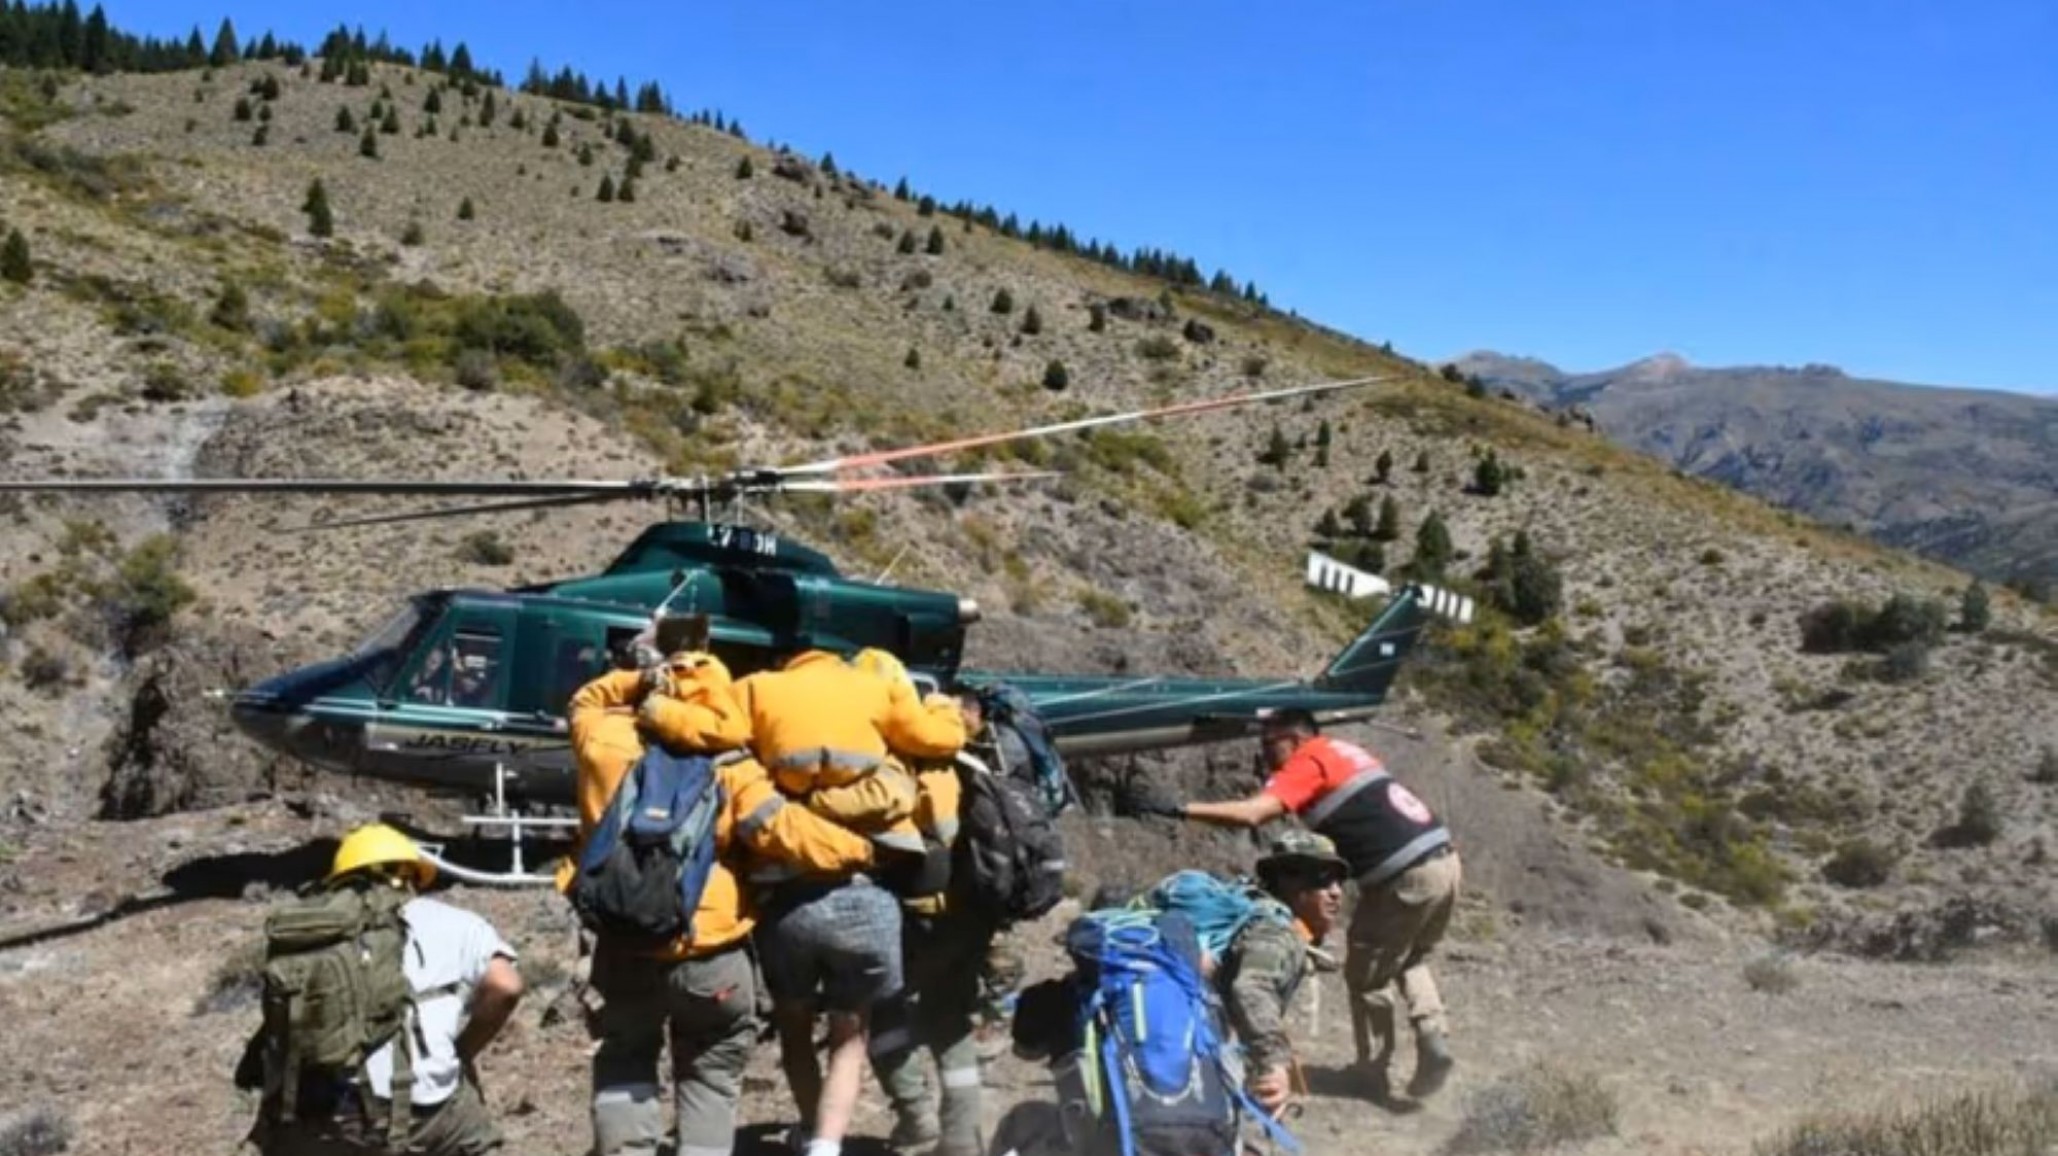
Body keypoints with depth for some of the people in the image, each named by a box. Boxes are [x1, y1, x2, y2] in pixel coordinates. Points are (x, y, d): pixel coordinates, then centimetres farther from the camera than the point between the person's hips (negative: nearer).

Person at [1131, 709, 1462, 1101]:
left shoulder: (1310, 762, -5)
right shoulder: (1344, 752, 21)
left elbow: (1251, 814, -18)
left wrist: (1179, 808, -15)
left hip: (1406, 877, -9)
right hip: (1445, 860, 9)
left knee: (1365, 977, 10)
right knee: (1410, 961, 28)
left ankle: (1376, 1076, 20)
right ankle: (1432, 1036, 9)